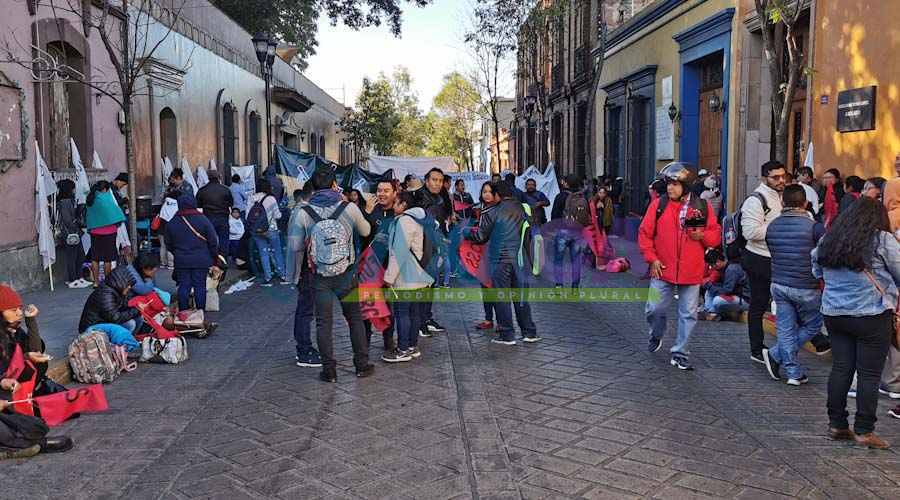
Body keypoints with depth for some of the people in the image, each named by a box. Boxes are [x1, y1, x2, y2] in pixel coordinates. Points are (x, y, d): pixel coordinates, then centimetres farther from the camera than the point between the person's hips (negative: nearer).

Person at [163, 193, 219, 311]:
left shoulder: (172, 223, 2)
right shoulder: (203, 220, -7)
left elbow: (168, 244, 12)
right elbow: (213, 241, -5)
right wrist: (214, 256, 8)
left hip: (181, 261, 2)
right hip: (201, 261, -2)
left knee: (183, 286, 8)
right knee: (200, 285, 5)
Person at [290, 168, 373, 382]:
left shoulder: (304, 213, -7)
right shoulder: (349, 208, -8)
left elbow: (296, 247, -1)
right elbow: (365, 231, 9)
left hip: (320, 276, 0)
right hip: (346, 274, 0)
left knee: (323, 322, 8)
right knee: (355, 318, 14)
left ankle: (329, 370, 12)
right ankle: (362, 365, 21)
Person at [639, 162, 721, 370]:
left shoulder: (702, 206, 2)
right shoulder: (658, 205, -1)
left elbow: (716, 235, 7)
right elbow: (644, 233, 1)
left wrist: (702, 235, -14)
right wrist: (652, 258, -5)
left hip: (691, 273, 1)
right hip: (663, 270, 0)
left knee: (688, 314, 5)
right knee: (655, 309, 4)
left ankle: (679, 353, 18)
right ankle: (656, 336, 36)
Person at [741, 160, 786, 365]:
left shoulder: (782, 196, 15)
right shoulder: (755, 200, -15)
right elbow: (751, 231, -26)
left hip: (778, 259, 9)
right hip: (760, 260, -8)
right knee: (758, 306, 1)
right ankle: (757, 350, 11)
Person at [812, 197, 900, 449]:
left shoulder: (827, 240, 8)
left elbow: (817, 272, 19)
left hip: (834, 313, 5)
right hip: (872, 315, -5)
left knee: (841, 368, 11)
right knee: (869, 373, 2)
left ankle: (836, 424, 16)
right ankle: (864, 431, 6)